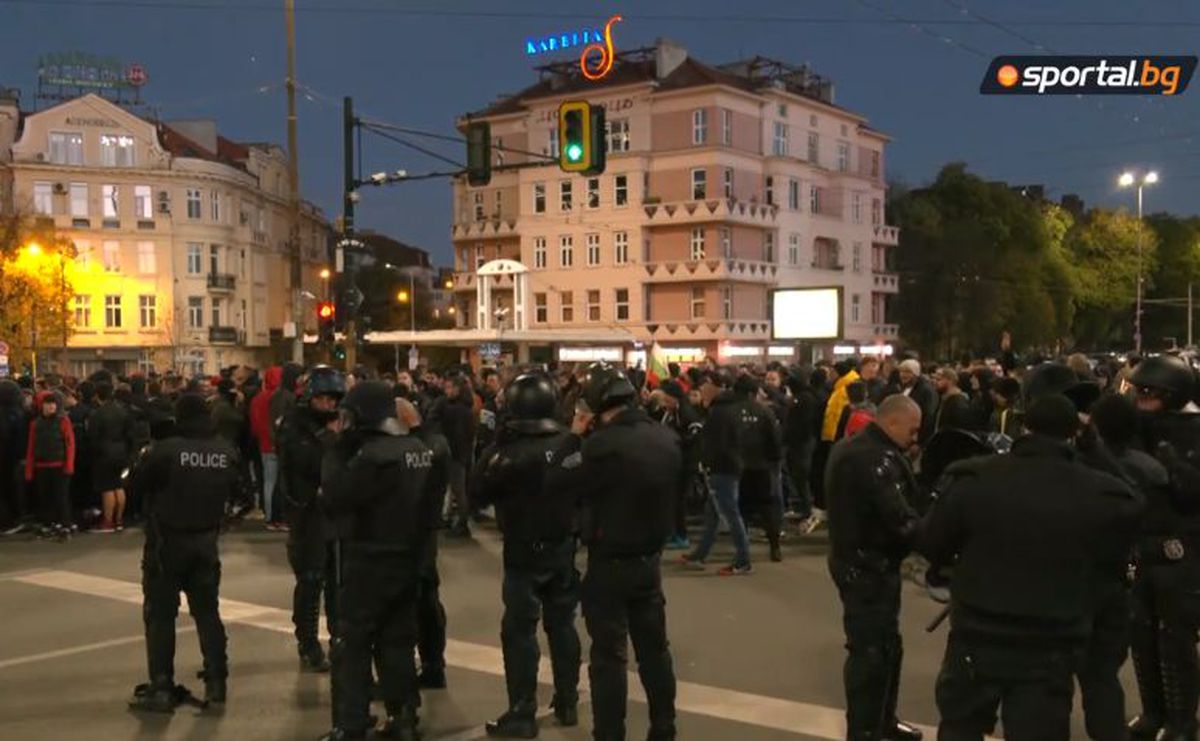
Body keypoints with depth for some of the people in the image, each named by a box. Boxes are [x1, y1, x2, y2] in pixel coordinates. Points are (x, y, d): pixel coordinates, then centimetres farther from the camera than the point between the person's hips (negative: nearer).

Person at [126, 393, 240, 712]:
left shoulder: (165, 450, -19)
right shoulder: (226, 452, -4)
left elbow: (135, 482, -9)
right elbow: (233, 491, 8)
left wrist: (143, 459, 9)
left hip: (166, 543, -4)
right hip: (205, 542, 4)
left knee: (160, 614, 4)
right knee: (207, 611, 14)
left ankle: (161, 688, 4)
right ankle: (216, 682, 17)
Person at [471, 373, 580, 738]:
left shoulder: (513, 452, -17)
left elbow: (477, 495, -10)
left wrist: (494, 448, -7)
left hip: (525, 553, -5)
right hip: (564, 549, 5)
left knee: (519, 631, 0)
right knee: (562, 625, 14)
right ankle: (567, 703, 22)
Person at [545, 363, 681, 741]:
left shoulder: (604, 444, -25)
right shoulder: (665, 438, -1)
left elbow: (556, 481, -22)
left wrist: (575, 435, -10)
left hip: (609, 564, -7)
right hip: (649, 559, 7)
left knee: (609, 655, 2)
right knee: (654, 647, 17)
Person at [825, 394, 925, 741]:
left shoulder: (851, 448, 12)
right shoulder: (876, 458, -23)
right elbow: (899, 520, -27)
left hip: (859, 560, 11)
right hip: (869, 566, -11)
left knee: (885, 645, 21)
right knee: (871, 651, -2)